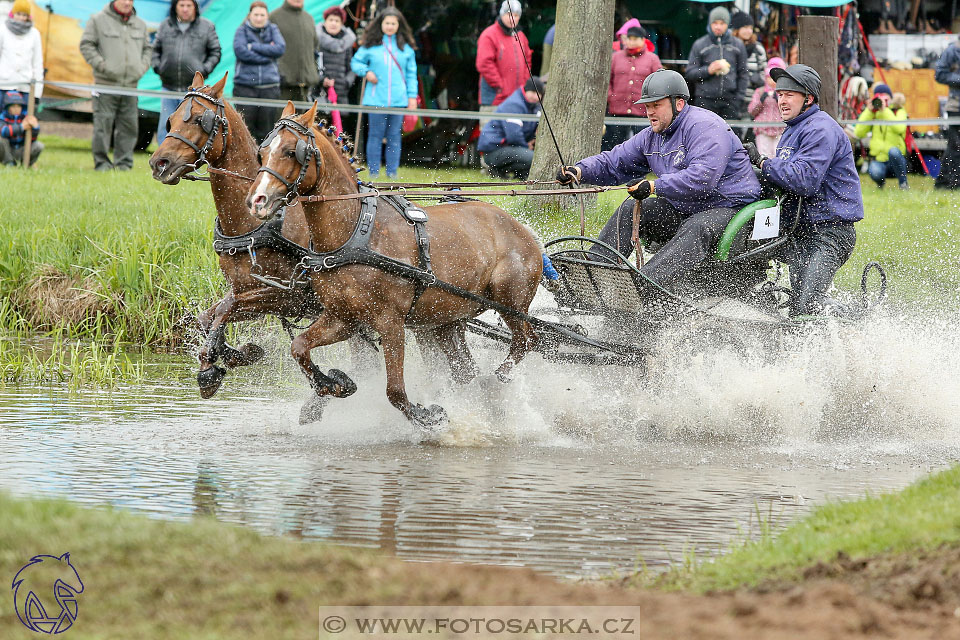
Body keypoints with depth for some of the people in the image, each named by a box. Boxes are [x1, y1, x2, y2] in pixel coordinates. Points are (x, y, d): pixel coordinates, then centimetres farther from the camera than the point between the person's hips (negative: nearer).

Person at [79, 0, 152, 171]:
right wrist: (101, 65, -10)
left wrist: (143, 67, 7)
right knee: (103, 124, -6)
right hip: (106, 83, -4)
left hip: (131, 85, 4)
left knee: (128, 125, 3)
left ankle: (124, 162, 9)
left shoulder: (140, 24, 16)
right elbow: (86, 45, -1)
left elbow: (147, 48, 25)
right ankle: (101, 161, 0)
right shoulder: (98, 20, 1)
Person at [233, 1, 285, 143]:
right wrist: (266, 56, -10)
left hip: (269, 85, 2)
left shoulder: (272, 30, 11)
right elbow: (240, 51, -12)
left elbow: (280, 48, -5)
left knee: (266, 128, 3)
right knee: (245, 128, -4)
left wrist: (253, 46, -9)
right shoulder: (242, 31, 4)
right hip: (245, 85, -2)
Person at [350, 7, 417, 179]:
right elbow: (355, 62, 14)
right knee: (375, 135, 0)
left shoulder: (406, 47, 9)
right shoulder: (371, 45, 5)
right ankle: (373, 171, 5)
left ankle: (392, 171, 7)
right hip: (376, 99, -1)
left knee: (394, 135, 2)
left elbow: (411, 73, 12)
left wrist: (412, 96, 6)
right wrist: (366, 72, -5)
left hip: (398, 100, 1)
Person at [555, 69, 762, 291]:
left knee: (695, 231, -37)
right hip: (683, 210, 9)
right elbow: (614, 163, 13)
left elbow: (703, 178, -31)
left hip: (730, 208, -9)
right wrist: (579, 171, -7)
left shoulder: (704, 127, -18)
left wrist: (654, 187, -35)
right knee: (629, 210, 0)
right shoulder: (652, 136, 10)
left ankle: (648, 283, -56)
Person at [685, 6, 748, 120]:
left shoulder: (737, 45, 11)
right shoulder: (700, 45, 6)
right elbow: (689, 73, 5)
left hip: (730, 101, 1)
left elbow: (742, 74, 13)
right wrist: (708, 70, -11)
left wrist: (739, 99, 4)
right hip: (705, 100, -1)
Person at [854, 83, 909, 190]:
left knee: (893, 151, -37)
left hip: (896, 158, -1)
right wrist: (869, 111, -8)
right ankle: (880, 182, 5)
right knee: (875, 172, -34)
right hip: (878, 160, 1)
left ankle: (903, 184, -18)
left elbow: (899, 128, -21)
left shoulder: (899, 111, 3)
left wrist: (885, 110, -20)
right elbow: (859, 133, -4)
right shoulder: (873, 113, 11)